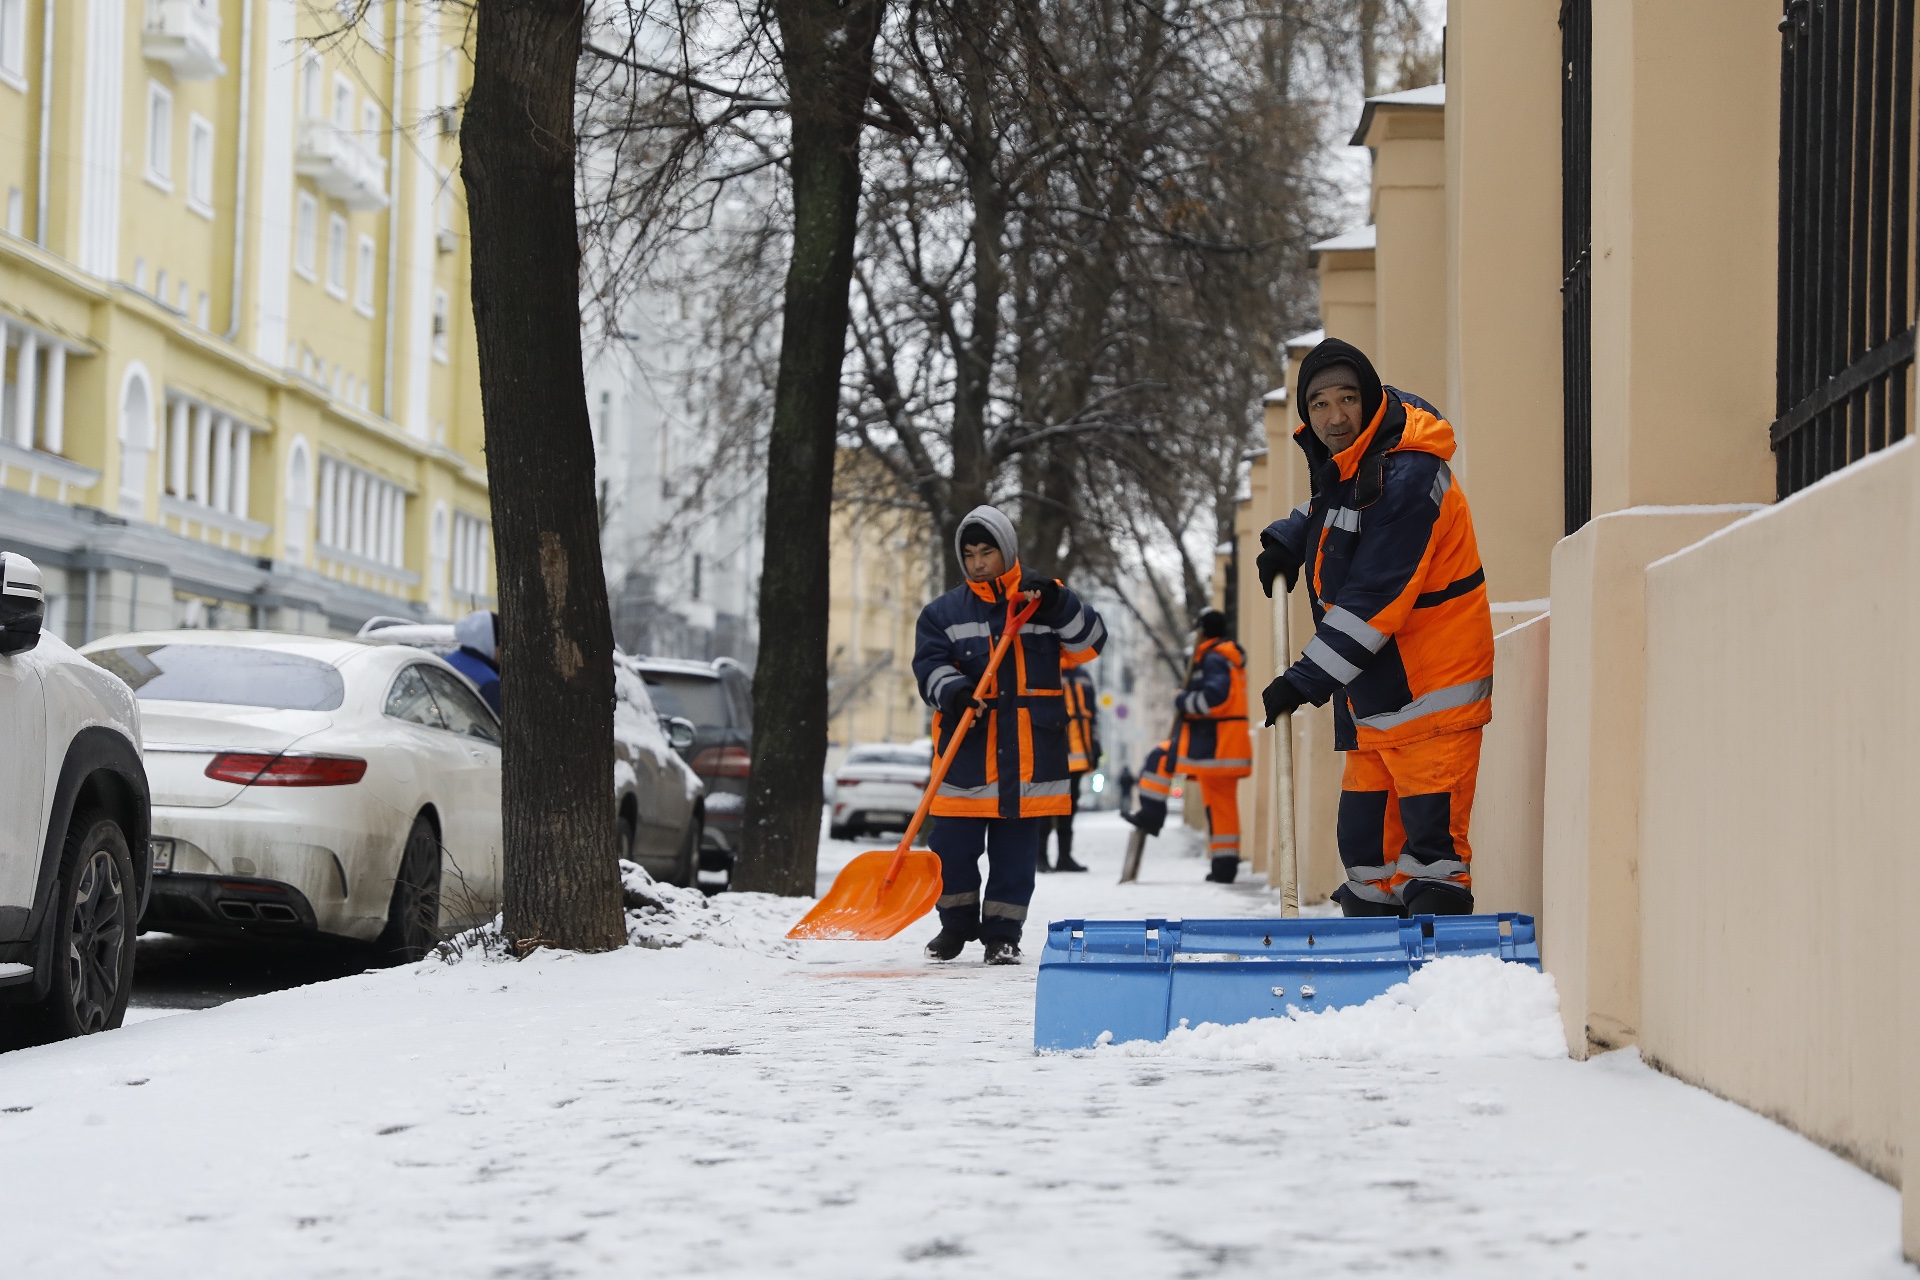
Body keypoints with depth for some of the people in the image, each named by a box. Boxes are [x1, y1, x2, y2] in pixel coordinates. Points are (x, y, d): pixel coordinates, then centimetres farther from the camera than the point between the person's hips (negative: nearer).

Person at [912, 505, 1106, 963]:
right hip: (967, 751, 0)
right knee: (952, 846, 1)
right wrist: (954, 692, -22)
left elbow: (1092, 641, 0)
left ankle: (1002, 933, 14)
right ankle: (957, 922, 22)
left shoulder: (1042, 600, 8)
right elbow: (930, 664, -2)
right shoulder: (943, 612, 9)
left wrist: (1055, 603, -15)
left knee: (1015, 850, 3)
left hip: (1029, 751, 0)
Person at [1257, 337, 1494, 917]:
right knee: (1366, 841, 12)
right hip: (1374, 689, 9)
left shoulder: (1406, 479, -23)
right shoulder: (1343, 456, 6)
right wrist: (1289, 539, 15)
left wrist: (1306, 680, -22)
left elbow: (1372, 603, -25)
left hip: (1429, 691, -9)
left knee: (1431, 833, -12)